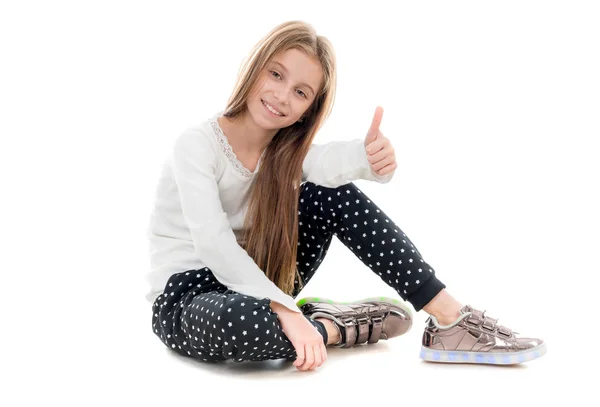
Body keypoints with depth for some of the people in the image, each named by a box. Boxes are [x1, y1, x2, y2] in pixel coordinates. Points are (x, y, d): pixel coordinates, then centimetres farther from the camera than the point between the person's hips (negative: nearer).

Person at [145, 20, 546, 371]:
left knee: (335, 195, -13)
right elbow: (212, 243, -29)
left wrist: (373, 156, -46)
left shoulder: (287, 150, -1)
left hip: (252, 283, 5)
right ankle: (333, 327, -13)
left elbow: (330, 161, -23)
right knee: (237, 323, -43)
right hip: (186, 296, -5)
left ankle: (449, 318, -17)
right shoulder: (198, 144, -18)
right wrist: (286, 311, -38)